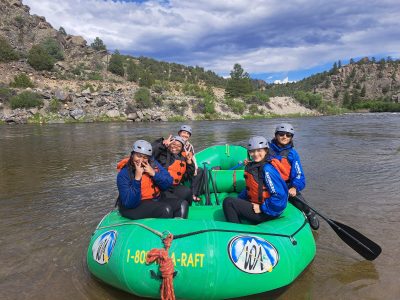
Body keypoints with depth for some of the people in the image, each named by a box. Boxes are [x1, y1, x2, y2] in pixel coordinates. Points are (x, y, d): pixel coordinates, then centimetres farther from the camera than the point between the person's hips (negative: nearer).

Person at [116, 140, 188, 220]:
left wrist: (153, 173, -19)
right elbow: (129, 203, -23)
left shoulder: (153, 164, -2)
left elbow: (168, 184, -4)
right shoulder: (124, 174, -15)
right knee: (165, 209, -28)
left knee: (182, 204, -14)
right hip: (134, 208, -5)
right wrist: (137, 178, -29)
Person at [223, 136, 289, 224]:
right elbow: (249, 189, 17)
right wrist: (238, 200, 4)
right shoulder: (251, 166, 8)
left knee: (228, 203, -16)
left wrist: (262, 208, -19)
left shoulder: (267, 169, -22)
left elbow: (279, 196, -24)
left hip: (268, 213, -10)